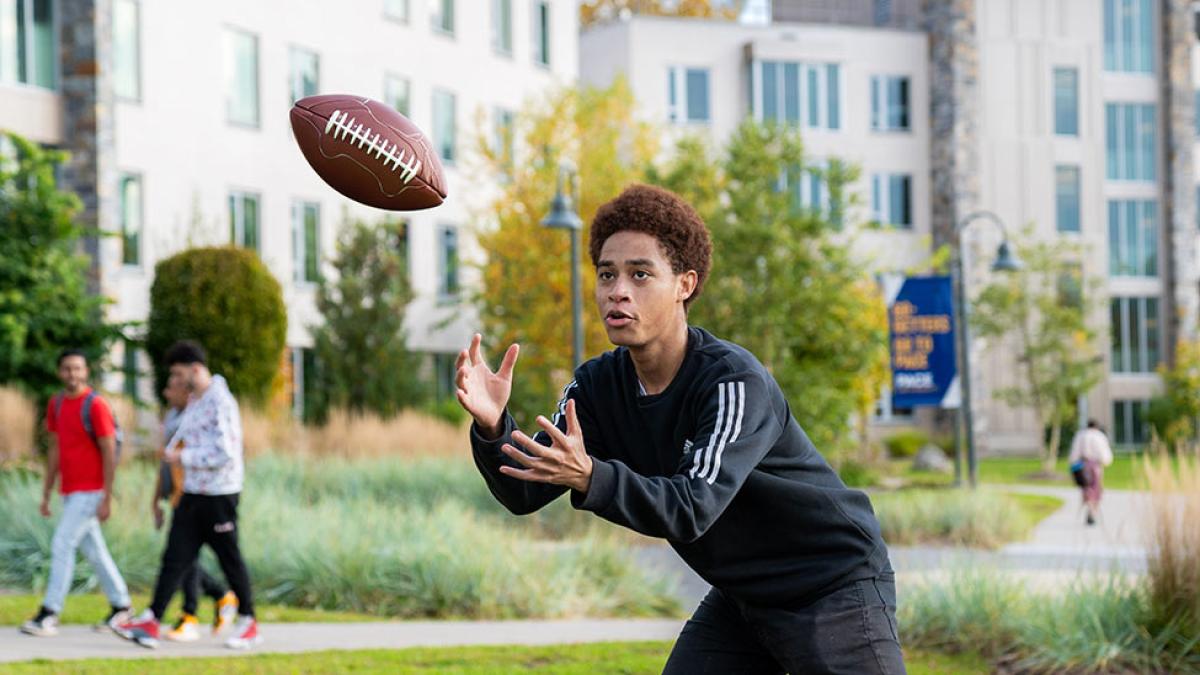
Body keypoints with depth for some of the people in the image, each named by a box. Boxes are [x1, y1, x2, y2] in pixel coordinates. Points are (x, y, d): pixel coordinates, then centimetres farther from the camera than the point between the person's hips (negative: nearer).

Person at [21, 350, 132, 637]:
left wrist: (107, 498, -16)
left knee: (62, 545, -11)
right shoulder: (56, 404, 9)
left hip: (90, 492, -7)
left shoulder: (96, 405, -13)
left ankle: (49, 615, -9)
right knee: (93, 550, 13)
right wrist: (46, 494, 14)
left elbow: (109, 452, -13)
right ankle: (120, 605, 24)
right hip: (70, 491, 7)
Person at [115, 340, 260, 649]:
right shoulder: (193, 400, 12)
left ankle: (248, 623, 16)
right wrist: (172, 450, 7)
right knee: (175, 557, 2)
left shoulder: (221, 402, -16)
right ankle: (151, 622, 0)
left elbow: (224, 453, -22)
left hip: (219, 495, -8)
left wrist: (182, 457, -16)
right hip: (192, 493, 8)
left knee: (230, 559, 3)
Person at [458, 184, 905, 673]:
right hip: (739, 596, 6)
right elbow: (525, 494, -13)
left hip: (835, 585, -6)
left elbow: (694, 509, -36)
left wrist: (589, 478, -52)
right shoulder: (597, 386, -5)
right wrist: (492, 427, -33)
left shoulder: (736, 382, -25)